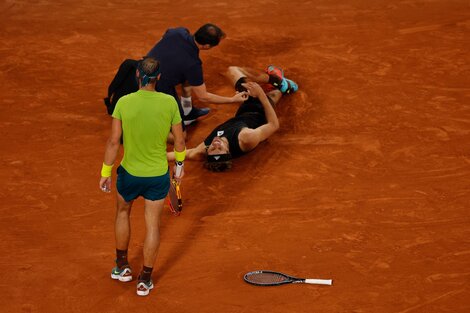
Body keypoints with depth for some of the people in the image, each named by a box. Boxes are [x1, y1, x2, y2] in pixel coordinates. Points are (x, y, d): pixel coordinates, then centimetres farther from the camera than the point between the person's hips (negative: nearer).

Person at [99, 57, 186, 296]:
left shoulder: (124, 102, -14)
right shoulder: (169, 102, -12)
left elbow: (113, 141, -12)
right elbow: (179, 140, -4)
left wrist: (105, 173, -1)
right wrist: (179, 165, 14)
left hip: (129, 173, 0)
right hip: (158, 175, 0)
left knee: (122, 213, 27)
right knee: (152, 225, 12)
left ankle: (122, 267, 37)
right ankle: (145, 280, 21)